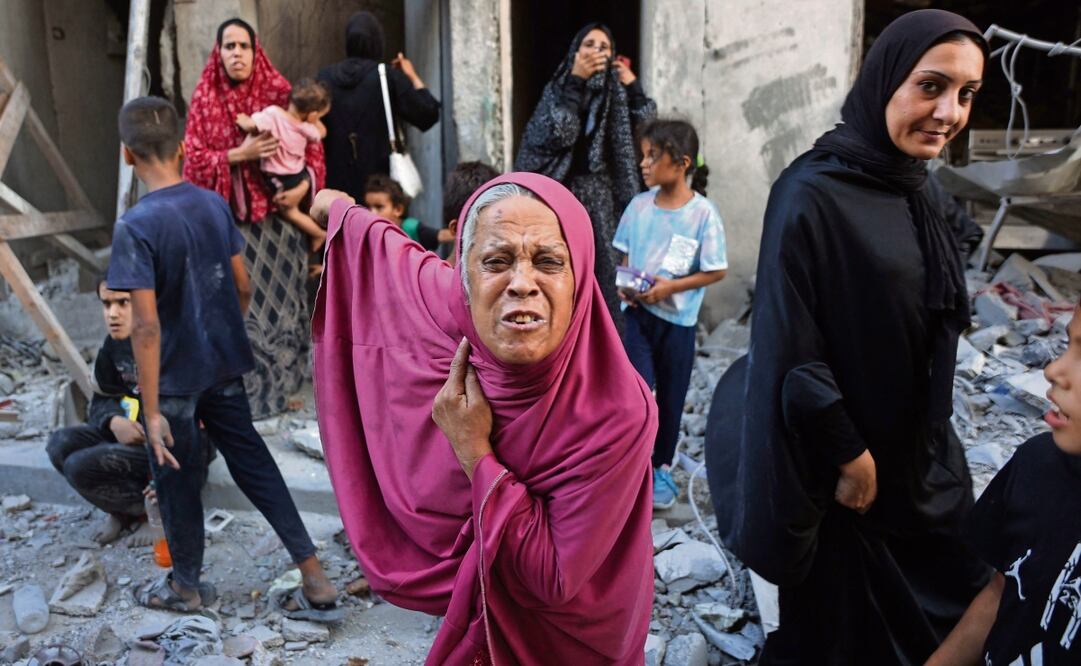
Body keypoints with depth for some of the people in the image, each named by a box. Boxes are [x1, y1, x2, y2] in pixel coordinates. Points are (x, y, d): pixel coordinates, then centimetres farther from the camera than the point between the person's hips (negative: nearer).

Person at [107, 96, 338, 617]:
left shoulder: (135, 226, -21)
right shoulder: (215, 205, -3)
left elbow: (147, 326, -24)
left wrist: (151, 410, -19)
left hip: (175, 377, -5)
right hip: (224, 366, 5)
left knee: (175, 479, 15)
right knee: (253, 461, 14)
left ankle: (186, 585, 36)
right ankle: (314, 576, 16)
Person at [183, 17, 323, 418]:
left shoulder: (279, 93, 3)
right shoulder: (204, 99, 4)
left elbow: (311, 145, 3)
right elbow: (194, 159, -1)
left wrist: (304, 184, -14)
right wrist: (240, 154, -15)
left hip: (275, 214, 0)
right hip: (227, 217, 0)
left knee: (279, 295, 5)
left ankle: (282, 385, 19)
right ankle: (238, 391, 11)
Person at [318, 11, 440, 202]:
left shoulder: (325, 77, 4)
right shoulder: (389, 76, -5)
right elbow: (428, 115, -2)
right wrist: (413, 77, 10)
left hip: (336, 178, 3)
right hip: (378, 176, -3)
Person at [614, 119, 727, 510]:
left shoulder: (703, 213, -14)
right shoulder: (639, 205, -3)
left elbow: (716, 271, -10)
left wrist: (670, 287, -19)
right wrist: (625, 283, -10)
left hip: (678, 318, -1)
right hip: (638, 312, 2)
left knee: (671, 396, 12)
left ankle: (661, 466, 30)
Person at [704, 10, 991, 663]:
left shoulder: (914, 191, 2)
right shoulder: (812, 195, -24)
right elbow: (791, 351, -25)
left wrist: (930, 445, 15)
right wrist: (847, 455, -18)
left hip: (918, 455, 8)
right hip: (843, 460, -8)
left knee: (949, 608, 24)